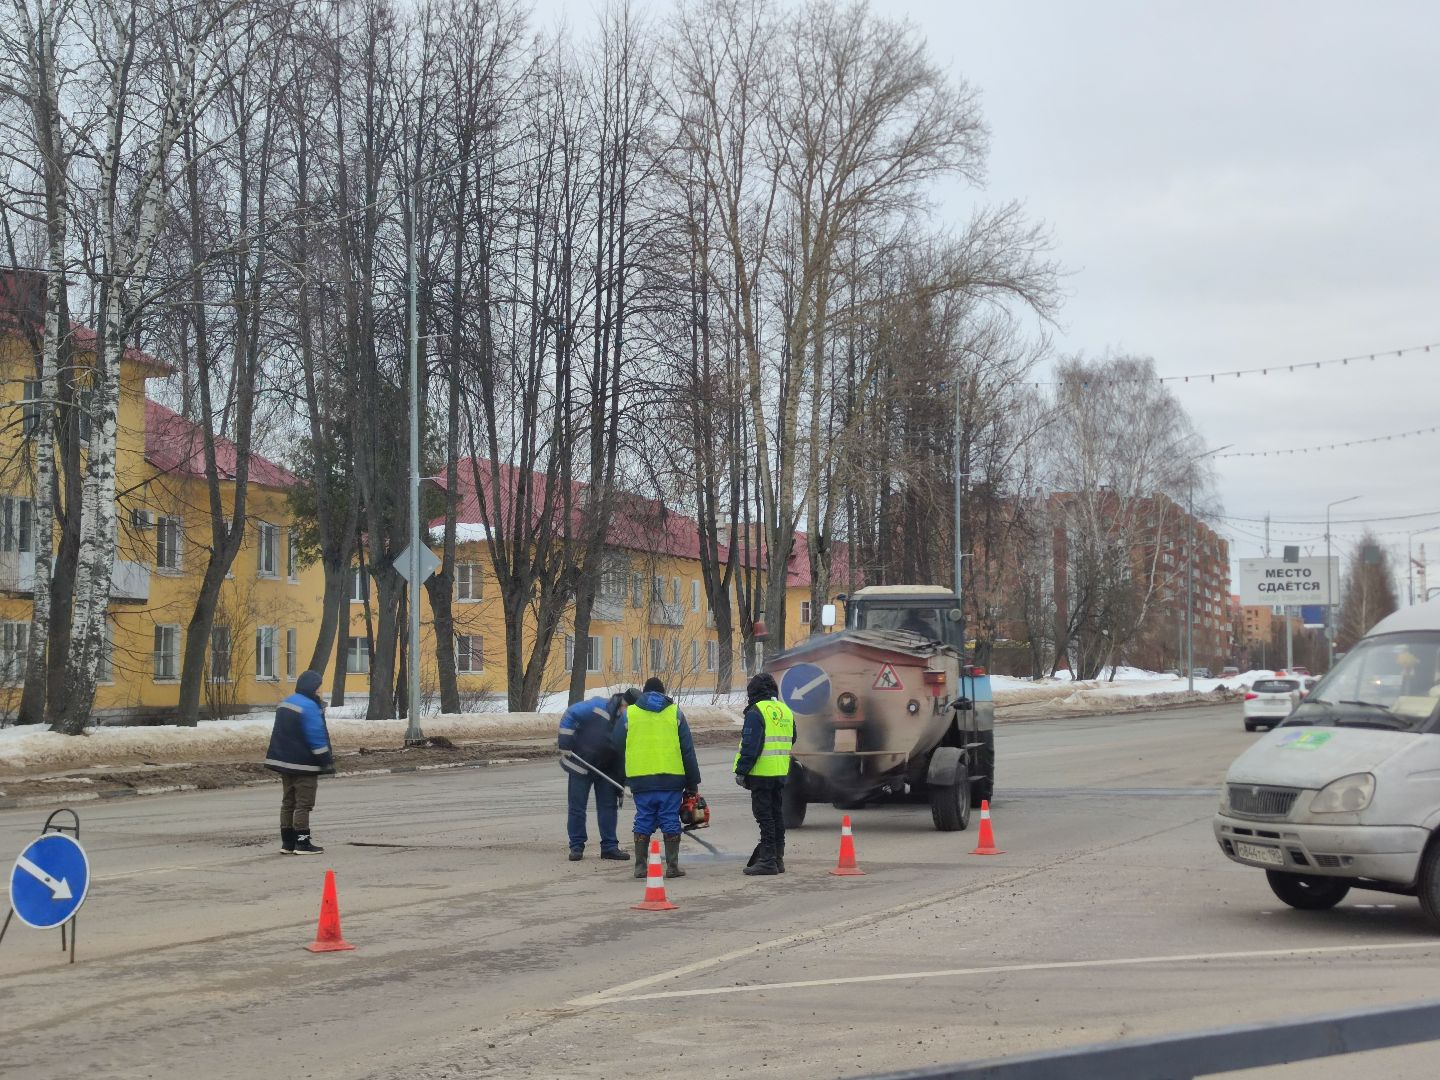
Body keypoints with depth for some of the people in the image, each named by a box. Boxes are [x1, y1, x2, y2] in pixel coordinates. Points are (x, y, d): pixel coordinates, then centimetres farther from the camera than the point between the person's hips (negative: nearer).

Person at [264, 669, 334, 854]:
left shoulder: (285, 703, 12)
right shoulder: (309, 707, -18)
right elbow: (317, 738, -19)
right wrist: (327, 762, -13)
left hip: (285, 762, 9)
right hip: (304, 764, -9)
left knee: (288, 802, 13)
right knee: (304, 804, -4)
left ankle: (287, 843, 16)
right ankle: (303, 844, -2)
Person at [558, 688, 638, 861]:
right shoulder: (598, 707, -22)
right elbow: (570, 715, -18)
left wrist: (621, 781, 0)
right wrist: (565, 746, -20)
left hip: (607, 769, 5)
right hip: (581, 765, -5)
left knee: (609, 805, 4)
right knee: (577, 806, 1)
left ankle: (609, 847, 11)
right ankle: (576, 846, 10)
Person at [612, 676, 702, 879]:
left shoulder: (629, 714, 7)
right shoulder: (675, 713, 7)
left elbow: (618, 747, 8)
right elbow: (688, 750, 5)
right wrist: (693, 782, 9)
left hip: (641, 780, 1)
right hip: (672, 778, -1)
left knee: (643, 822, 8)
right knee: (670, 822, 4)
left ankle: (640, 866, 7)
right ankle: (672, 866, 3)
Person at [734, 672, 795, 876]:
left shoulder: (756, 712, -12)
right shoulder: (786, 711, 13)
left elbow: (750, 745, -17)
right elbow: (791, 741, 22)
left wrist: (741, 771, -13)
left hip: (761, 773, -7)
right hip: (781, 773, 7)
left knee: (764, 816, -4)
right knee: (777, 815, 14)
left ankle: (767, 861, -5)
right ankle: (777, 858, 18)